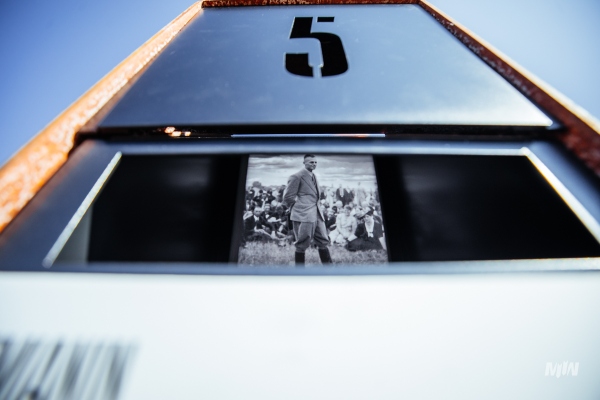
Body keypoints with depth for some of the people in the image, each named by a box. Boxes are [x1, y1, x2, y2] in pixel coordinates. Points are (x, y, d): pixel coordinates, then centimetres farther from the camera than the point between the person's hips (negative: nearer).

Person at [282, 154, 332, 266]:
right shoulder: (297, 176, -8)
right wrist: (298, 207, -2)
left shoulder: (313, 176, 17)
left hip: (317, 214, 8)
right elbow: (288, 197, -10)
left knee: (323, 242, 10)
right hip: (304, 215, -8)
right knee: (302, 245, 1)